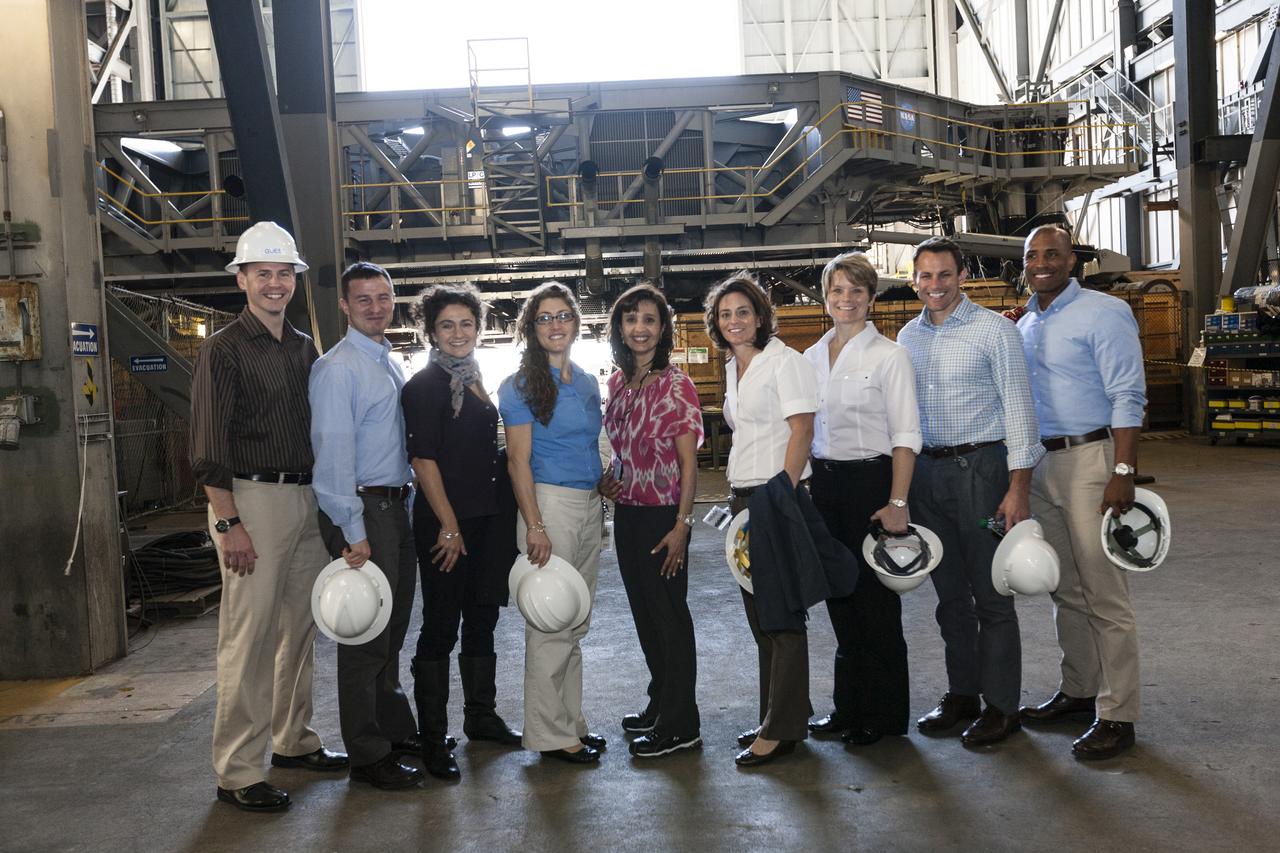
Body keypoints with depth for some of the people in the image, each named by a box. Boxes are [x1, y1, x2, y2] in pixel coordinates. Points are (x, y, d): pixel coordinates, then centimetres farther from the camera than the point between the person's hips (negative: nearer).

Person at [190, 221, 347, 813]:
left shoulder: (304, 348, 14)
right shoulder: (224, 349, -5)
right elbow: (209, 447, -11)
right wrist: (228, 523, -17)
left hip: (306, 499, 7)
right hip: (252, 498, -7)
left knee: (300, 627, 14)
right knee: (249, 636, -5)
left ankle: (293, 740, 28)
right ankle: (236, 773, 4)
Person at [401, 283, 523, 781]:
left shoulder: (474, 380, 14)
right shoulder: (426, 385, -9)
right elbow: (424, 460, -14)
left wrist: (502, 513, 14)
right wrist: (449, 526, -17)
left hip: (487, 517, 8)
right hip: (445, 522, -8)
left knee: (482, 619, 16)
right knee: (440, 628, -1)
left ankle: (481, 716, 30)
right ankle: (433, 739, 9)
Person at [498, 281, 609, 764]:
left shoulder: (587, 384, 14)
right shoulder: (521, 386, -6)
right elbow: (518, 461, -10)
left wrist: (601, 509, 16)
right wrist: (535, 526, -17)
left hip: (589, 505, 7)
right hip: (550, 503, -7)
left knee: (577, 623, 13)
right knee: (551, 624, -3)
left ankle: (572, 722, 24)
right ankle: (551, 734, 7)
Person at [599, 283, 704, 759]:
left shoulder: (675, 385, -12)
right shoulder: (617, 383, 8)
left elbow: (688, 464, -13)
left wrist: (681, 525, -17)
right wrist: (609, 479, 2)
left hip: (662, 515, -7)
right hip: (626, 513, 7)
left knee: (669, 615, 1)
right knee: (644, 614, 16)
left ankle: (679, 726, 13)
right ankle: (660, 705, 33)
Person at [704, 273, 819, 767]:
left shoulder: (784, 361, -8)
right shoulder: (733, 369, 16)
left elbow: (802, 431, -16)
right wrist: (738, 497, 15)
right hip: (743, 496, 9)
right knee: (759, 614, 13)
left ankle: (781, 730, 4)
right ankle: (779, 717, 25)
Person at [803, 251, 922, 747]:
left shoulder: (888, 356, -6)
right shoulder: (812, 357, 11)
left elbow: (905, 436, -10)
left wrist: (897, 502, -17)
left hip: (871, 480, -6)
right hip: (823, 483, 6)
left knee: (876, 600, 1)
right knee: (840, 598, 12)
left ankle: (883, 715, 15)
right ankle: (849, 710, 24)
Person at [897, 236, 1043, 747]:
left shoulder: (992, 329, -6)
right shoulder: (908, 336, 10)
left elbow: (1018, 407, -9)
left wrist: (1018, 487, -15)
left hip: (979, 467, -5)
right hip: (925, 471, 5)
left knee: (991, 593, 0)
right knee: (950, 593, 13)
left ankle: (1001, 706, 10)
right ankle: (962, 695, 25)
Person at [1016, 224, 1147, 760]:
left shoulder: (1103, 313, -8)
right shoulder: (1025, 324, 14)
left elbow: (1128, 398, -13)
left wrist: (1123, 472, -20)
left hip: (1089, 459, -7)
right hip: (1039, 463, 7)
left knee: (1104, 594, -4)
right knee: (1064, 589, 15)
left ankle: (1117, 715, 4)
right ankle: (1078, 690, 28)